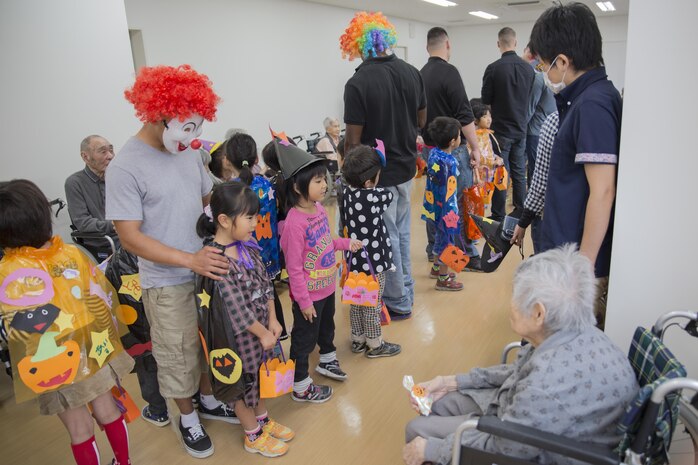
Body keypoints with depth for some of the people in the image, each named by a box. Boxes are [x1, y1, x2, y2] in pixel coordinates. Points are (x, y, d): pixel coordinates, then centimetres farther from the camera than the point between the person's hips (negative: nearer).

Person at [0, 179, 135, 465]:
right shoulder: (72, 253, -9)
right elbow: (105, 297, -1)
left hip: (54, 365, -4)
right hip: (93, 350, 4)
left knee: (80, 430, 12)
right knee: (108, 411, 21)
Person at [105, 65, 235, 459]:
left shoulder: (188, 152, 0)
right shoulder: (125, 168, -17)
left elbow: (211, 197, 14)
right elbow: (130, 237, -18)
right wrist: (190, 260, -26)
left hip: (210, 268, 6)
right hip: (167, 283, -5)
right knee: (179, 355, 12)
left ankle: (208, 400, 44)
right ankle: (188, 416, 36)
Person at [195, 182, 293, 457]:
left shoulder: (248, 245, -3)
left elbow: (265, 283, 3)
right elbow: (236, 308, -25)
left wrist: (272, 320, 0)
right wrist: (263, 333, -16)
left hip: (261, 325, 7)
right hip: (239, 334, -7)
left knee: (258, 374, 25)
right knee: (243, 380, 14)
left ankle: (263, 421, 47)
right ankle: (254, 436, 34)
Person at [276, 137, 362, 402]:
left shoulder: (318, 208, -4)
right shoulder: (294, 222, -29)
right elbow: (294, 267, -24)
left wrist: (346, 243, 6)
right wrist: (303, 301, -19)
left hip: (327, 286, 8)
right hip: (309, 293, -8)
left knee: (327, 327, 29)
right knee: (304, 338, 10)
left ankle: (327, 361, 56)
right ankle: (300, 387, 30)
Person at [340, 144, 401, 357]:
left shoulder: (345, 192, -8)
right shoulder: (375, 196, -25)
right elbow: (389, 195, -4)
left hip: (354, 259, 7)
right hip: (373, 260, -6)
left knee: (356, 301, 20)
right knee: (373, 305, 10)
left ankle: (358, 340, 37)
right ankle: (375, 345, 27)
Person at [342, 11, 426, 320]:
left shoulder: (357, 83, -19)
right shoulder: (412, 73, -1)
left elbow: (353, 139, -16)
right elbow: (421, 121, 9)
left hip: (377, 173, -6)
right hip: (406, 167, 6)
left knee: (387, 238, 7)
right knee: (401, 232, 21)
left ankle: (398, 303, 21)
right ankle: (406, 291, 34)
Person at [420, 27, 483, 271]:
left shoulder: (421, 74, 9)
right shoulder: (449, 72, -14)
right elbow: (464, 115, -18)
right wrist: (475, 147, -12)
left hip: (430, 147, 8)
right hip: (452, 148, -8)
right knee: (463, 201, -2)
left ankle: (434, 250, 22)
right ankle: (469, 255, 3)